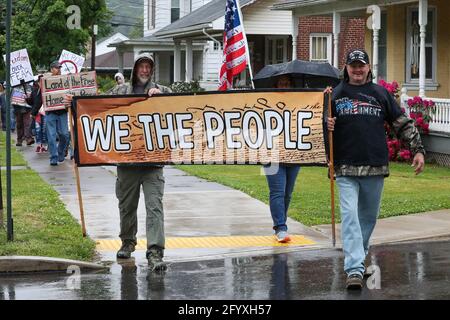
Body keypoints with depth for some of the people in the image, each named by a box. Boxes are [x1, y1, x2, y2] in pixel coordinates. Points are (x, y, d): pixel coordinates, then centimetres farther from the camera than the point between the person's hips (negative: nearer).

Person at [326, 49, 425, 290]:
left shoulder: (381, 94, 9)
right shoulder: (335, 95, 5)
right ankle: (355, 269, -17)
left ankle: (358, 255, 34)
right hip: (346, 169, -2)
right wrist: (325, 125, -12)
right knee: (349, 216, -12)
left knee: (369, 217, 14)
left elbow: (403, 124, 11)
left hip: (375, 167, 2)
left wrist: (418, 150, 5)